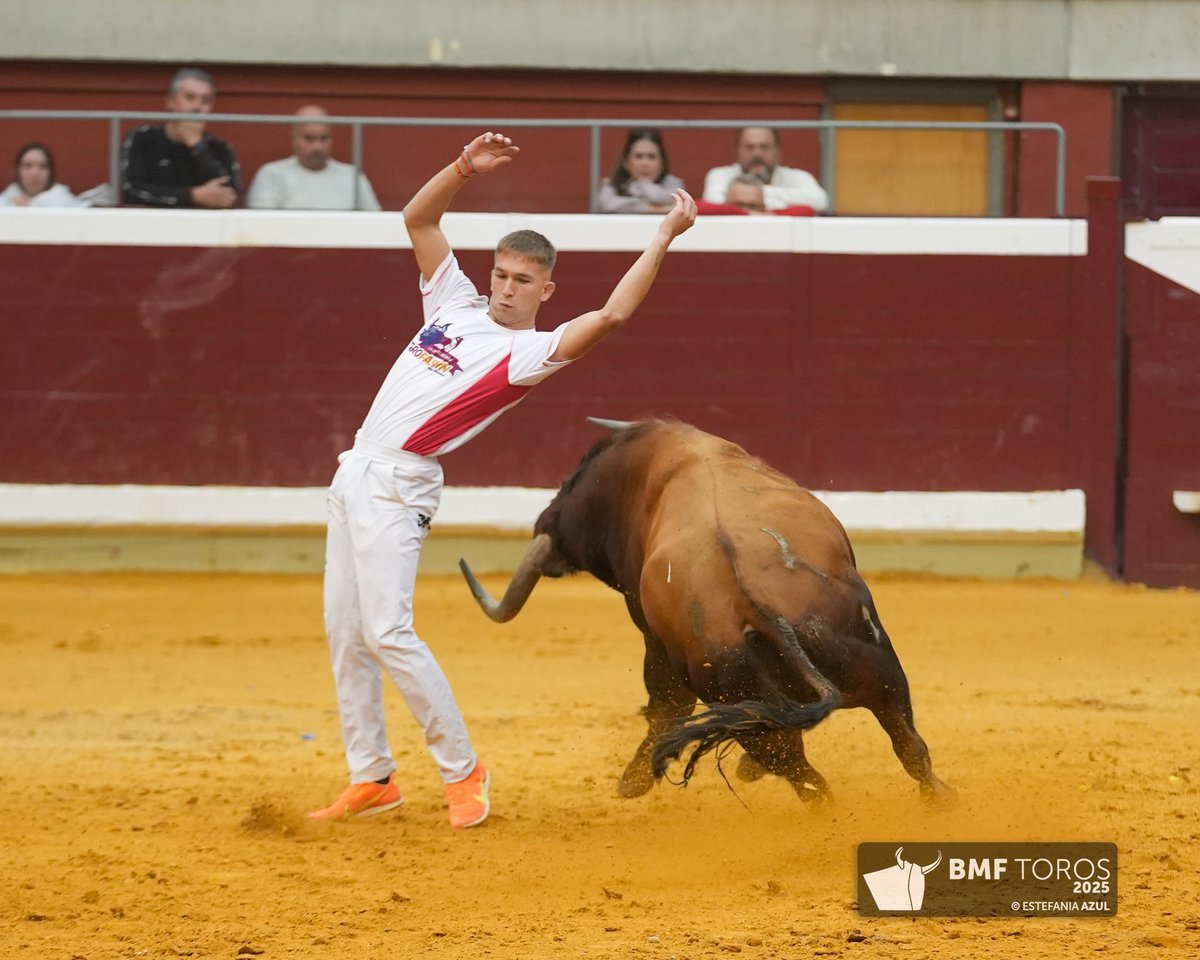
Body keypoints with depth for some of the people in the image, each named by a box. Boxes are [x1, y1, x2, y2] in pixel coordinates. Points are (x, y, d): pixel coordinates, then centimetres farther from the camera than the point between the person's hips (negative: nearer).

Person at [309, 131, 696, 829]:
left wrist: (665, 238, -21)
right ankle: (372, 778, 17)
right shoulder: (458, 305, 13)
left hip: (400, 485, -8)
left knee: (387, 633, -16)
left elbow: (611, 314, -21)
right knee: (345, 632, 9)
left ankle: (463, 771, -5)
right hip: (355, 474, 8)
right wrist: (465, 169, 2)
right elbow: (419, 218, 17)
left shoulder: (531, 351, -7)